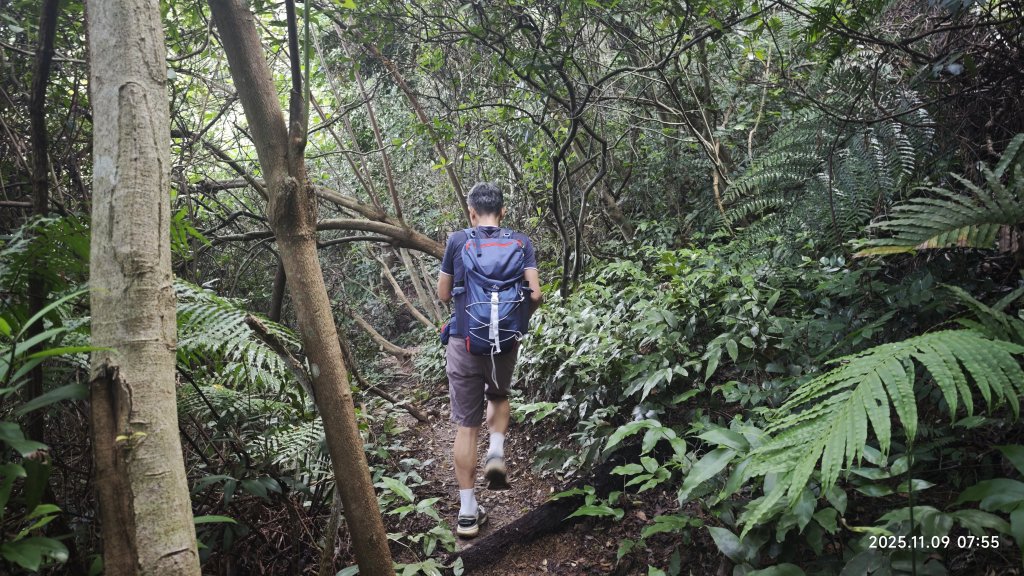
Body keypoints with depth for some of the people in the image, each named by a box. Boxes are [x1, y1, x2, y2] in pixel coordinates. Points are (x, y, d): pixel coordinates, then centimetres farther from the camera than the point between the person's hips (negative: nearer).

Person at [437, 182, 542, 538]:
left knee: (466, 425, 7)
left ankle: (468, 513, 11)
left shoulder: (457, 241, -1)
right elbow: (535, 294, -6)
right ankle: (496, 452, 5)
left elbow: (443, 295, 6)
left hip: (464, 342, -1)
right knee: (498, 397, 31)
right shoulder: (520, 243, 1)